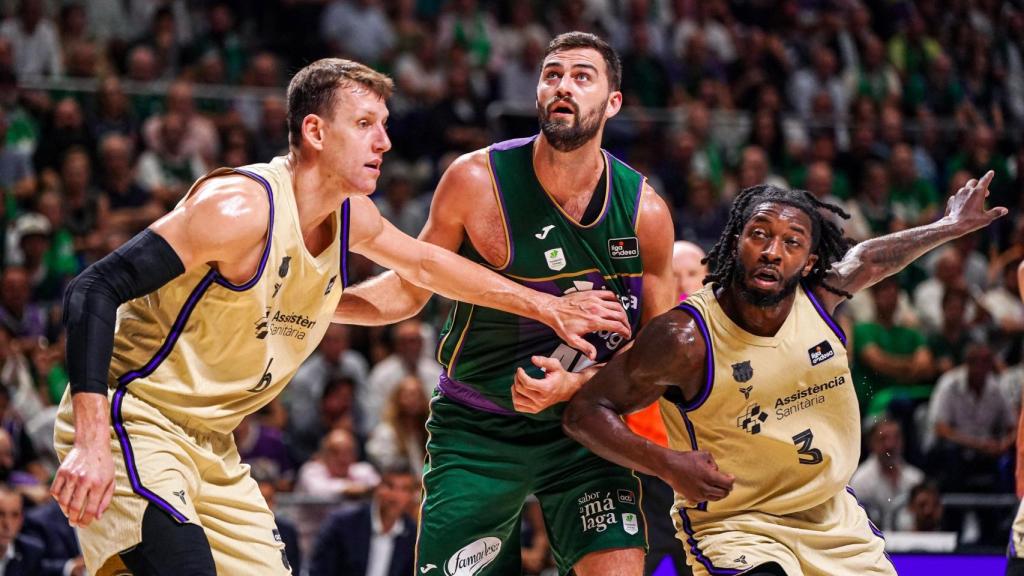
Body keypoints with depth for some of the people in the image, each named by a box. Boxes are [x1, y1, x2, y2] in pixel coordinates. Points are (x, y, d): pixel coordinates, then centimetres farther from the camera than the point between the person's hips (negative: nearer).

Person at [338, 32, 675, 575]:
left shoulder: (645, 212, -8)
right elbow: (410, 289, 1)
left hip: (583, 427, 1)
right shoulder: (477, 180, -12)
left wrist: (576, 385, -17)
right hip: (475, 429, -1)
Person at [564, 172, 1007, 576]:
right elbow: (584, 412, -17)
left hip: (833, 519, 7)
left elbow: (866, 259, 19)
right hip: (733, 523, -7)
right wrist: (668, 464, -30)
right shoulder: (686, 337, -21)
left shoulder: (818, 296, -5)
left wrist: (948, 227, 29)